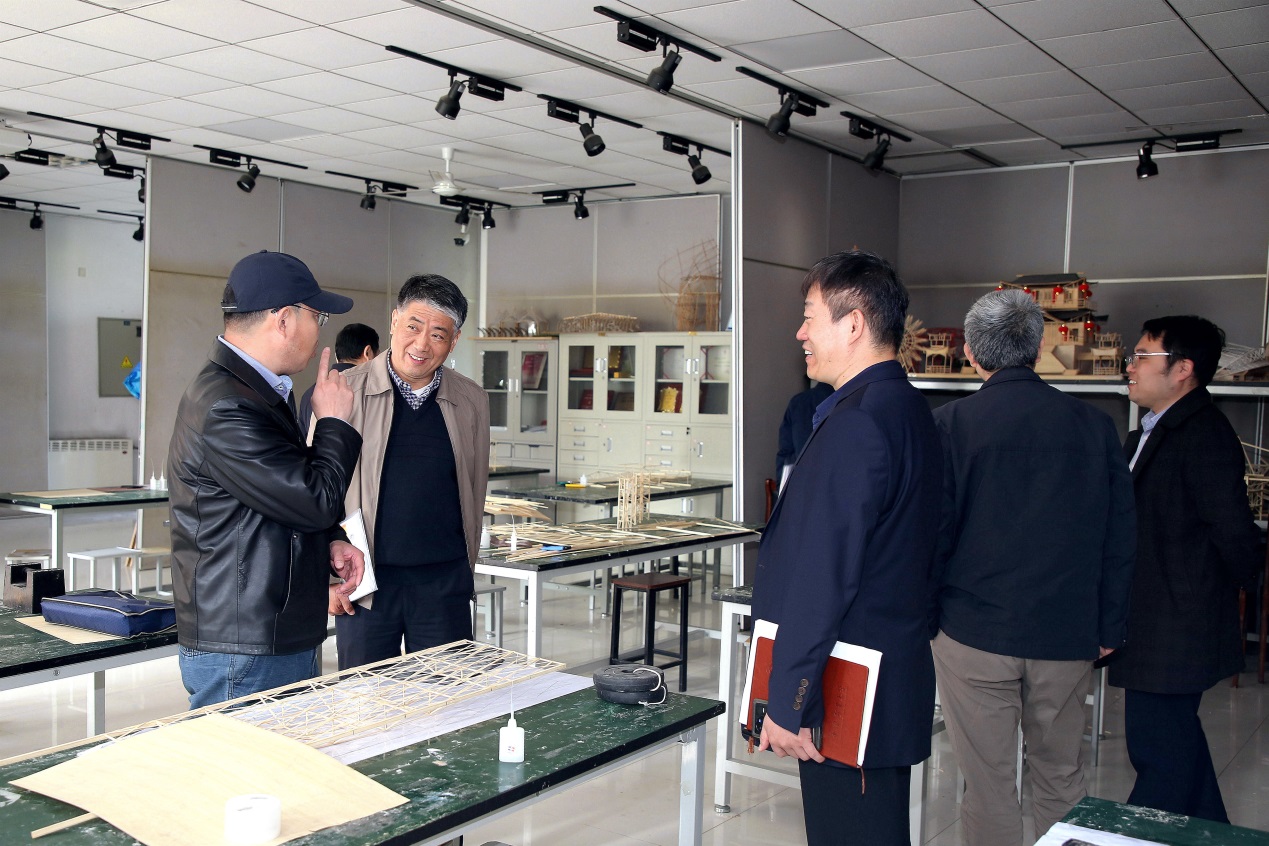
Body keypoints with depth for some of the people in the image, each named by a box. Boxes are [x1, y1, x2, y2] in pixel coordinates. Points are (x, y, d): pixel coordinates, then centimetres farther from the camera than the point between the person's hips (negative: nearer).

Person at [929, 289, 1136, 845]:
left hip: (974, 632, -2)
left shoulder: (950, 424, -9)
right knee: (1062, 778, 17)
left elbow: (931, 531, -7)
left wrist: (923, 615, 4)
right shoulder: (1094, 425, 0)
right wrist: (1109, 628, 13)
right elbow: (1120, 536, 5)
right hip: (1066, 635, 3)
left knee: (988, 783, 7)